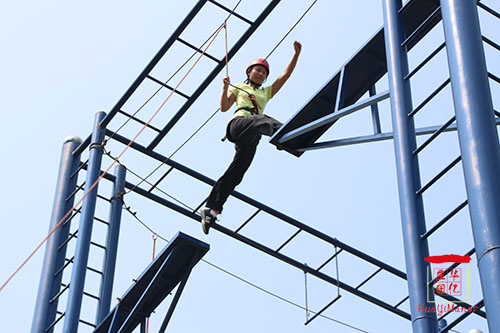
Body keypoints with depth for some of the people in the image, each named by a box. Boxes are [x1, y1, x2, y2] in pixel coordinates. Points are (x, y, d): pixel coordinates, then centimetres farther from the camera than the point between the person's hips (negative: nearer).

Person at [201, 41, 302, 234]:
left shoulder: (267, 92, 36)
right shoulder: (238, 87, 26)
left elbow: (286, 74, 28)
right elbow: (224, 108, 14)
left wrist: (296, 54, 18)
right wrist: (225, 88, 1)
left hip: (250, 138, 4)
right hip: (239, 123, -4)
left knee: (235, 174, -7)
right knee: (264, 121, -36)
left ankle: (211, 210, -9)